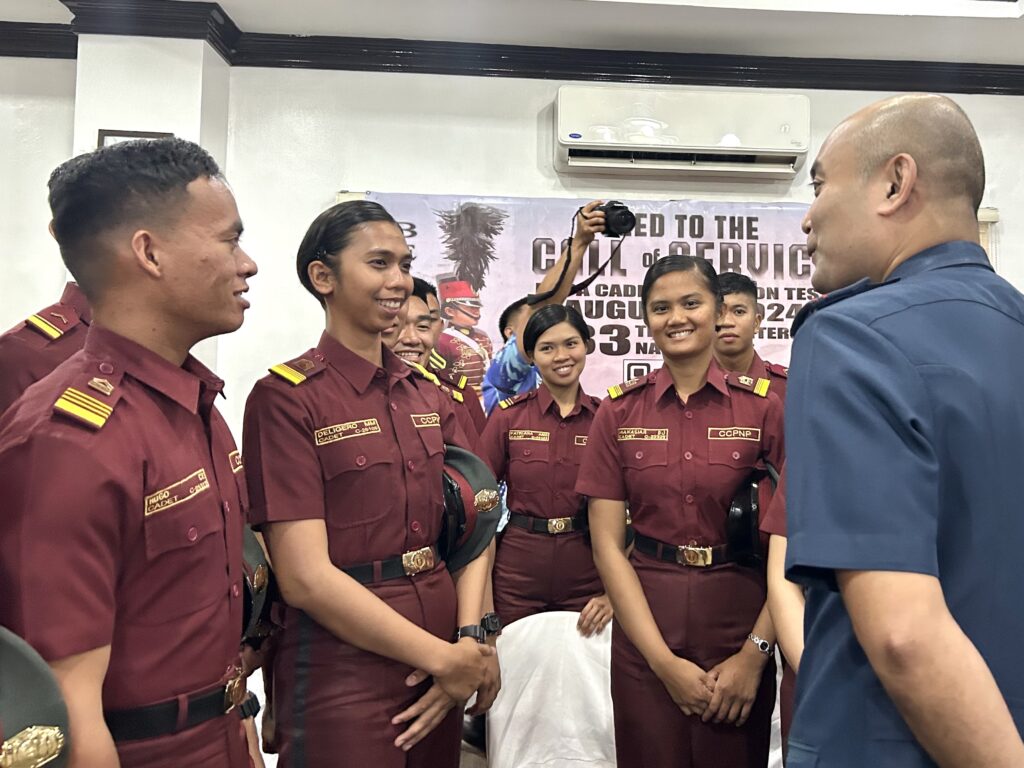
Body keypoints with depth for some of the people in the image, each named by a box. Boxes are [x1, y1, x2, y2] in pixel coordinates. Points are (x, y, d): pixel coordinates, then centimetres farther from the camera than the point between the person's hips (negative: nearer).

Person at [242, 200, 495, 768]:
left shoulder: (426, 395, 7)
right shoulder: (286, 396, -12)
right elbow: (305, 578, -17)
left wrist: (470, 640, -10)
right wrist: (443, 658, -13)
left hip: (444, 664, 6)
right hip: (343, 674, -6)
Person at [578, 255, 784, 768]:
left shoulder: (763, 408, -4)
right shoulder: (618, 412, -2)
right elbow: (607, 544, -4)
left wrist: (755, 653, -10)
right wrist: (664, 660, -8)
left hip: (741, 621, 0)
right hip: (644, 626, 1)